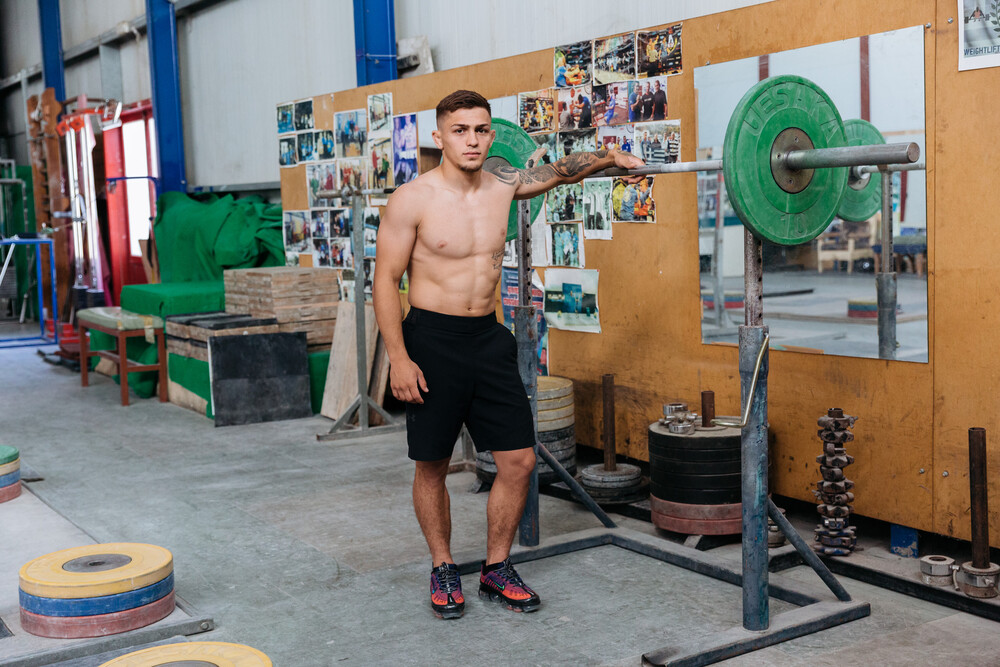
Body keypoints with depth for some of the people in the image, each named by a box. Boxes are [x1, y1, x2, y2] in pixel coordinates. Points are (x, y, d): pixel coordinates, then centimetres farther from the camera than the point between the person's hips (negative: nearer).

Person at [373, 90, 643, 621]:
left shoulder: (503, 184, 2)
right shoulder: (412, 200, -11)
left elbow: (561, 171, 20)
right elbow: (386, 280, -10)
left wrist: (609, 157, 3)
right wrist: (398, 358, -15)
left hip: (489, 337, 5)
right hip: (432, 338, -5)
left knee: (518, 460, 4)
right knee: (432, 466, 7)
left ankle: (496, 569, 21)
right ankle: (443, 569, 26)